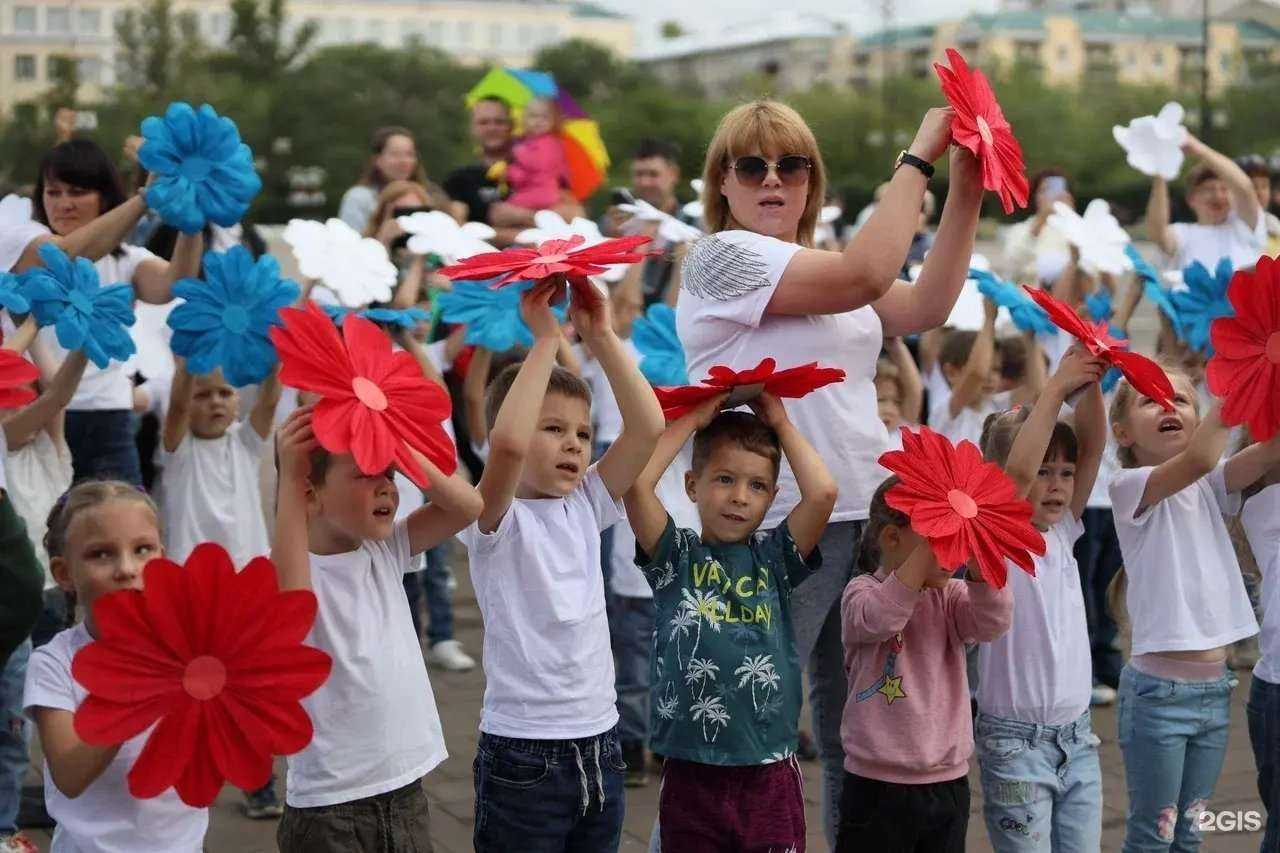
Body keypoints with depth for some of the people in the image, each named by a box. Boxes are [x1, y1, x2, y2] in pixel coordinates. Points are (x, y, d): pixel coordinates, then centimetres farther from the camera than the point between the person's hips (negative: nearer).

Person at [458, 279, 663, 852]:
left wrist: (600, 336, -9)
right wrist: (546, 340, -23)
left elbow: (648, 427, -3)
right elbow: (508, 443, -31)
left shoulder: (587, 507, 7)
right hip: (523, 759, -6)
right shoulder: (496, 520, -10)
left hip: (600, 746, 6)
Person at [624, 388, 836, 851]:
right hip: (691, 773, -1)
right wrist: (694, 419, -1)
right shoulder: (676, 556, 2)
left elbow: (823, 492, -9)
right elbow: (636, 482, -13)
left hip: (771, 772, 1)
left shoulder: (774, 557, 6)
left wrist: (780, 423, 2)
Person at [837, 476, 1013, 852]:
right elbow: (879, 618, -27)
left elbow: (993, 622, -12)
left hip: (949, 782, 4)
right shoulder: (863, 591, -4)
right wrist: (927, 549, -31)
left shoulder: (950, 595, 7)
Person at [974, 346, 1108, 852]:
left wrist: (1090, 383, -18)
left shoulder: (1062, 534, 7)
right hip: (1017, 740, -6)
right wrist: (1057, 387, -26)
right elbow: (1018, 471, -28)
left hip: (1077, 738, 6)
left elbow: (1093, 448, -3)